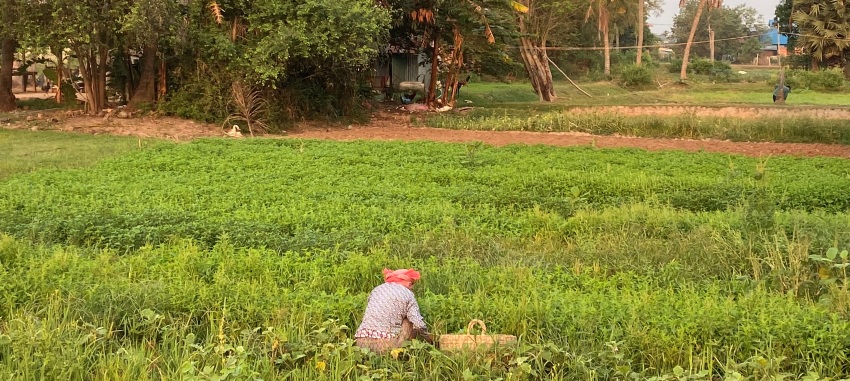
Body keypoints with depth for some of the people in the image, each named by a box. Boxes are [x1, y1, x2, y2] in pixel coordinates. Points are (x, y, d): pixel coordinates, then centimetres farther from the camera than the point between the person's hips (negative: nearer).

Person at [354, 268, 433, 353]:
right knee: (409, 321, 17)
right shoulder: (407, 294, 5)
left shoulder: (376, 289, 19)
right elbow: (419, 326, -3)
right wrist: (431, 341, 16)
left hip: (361, 343, 5)